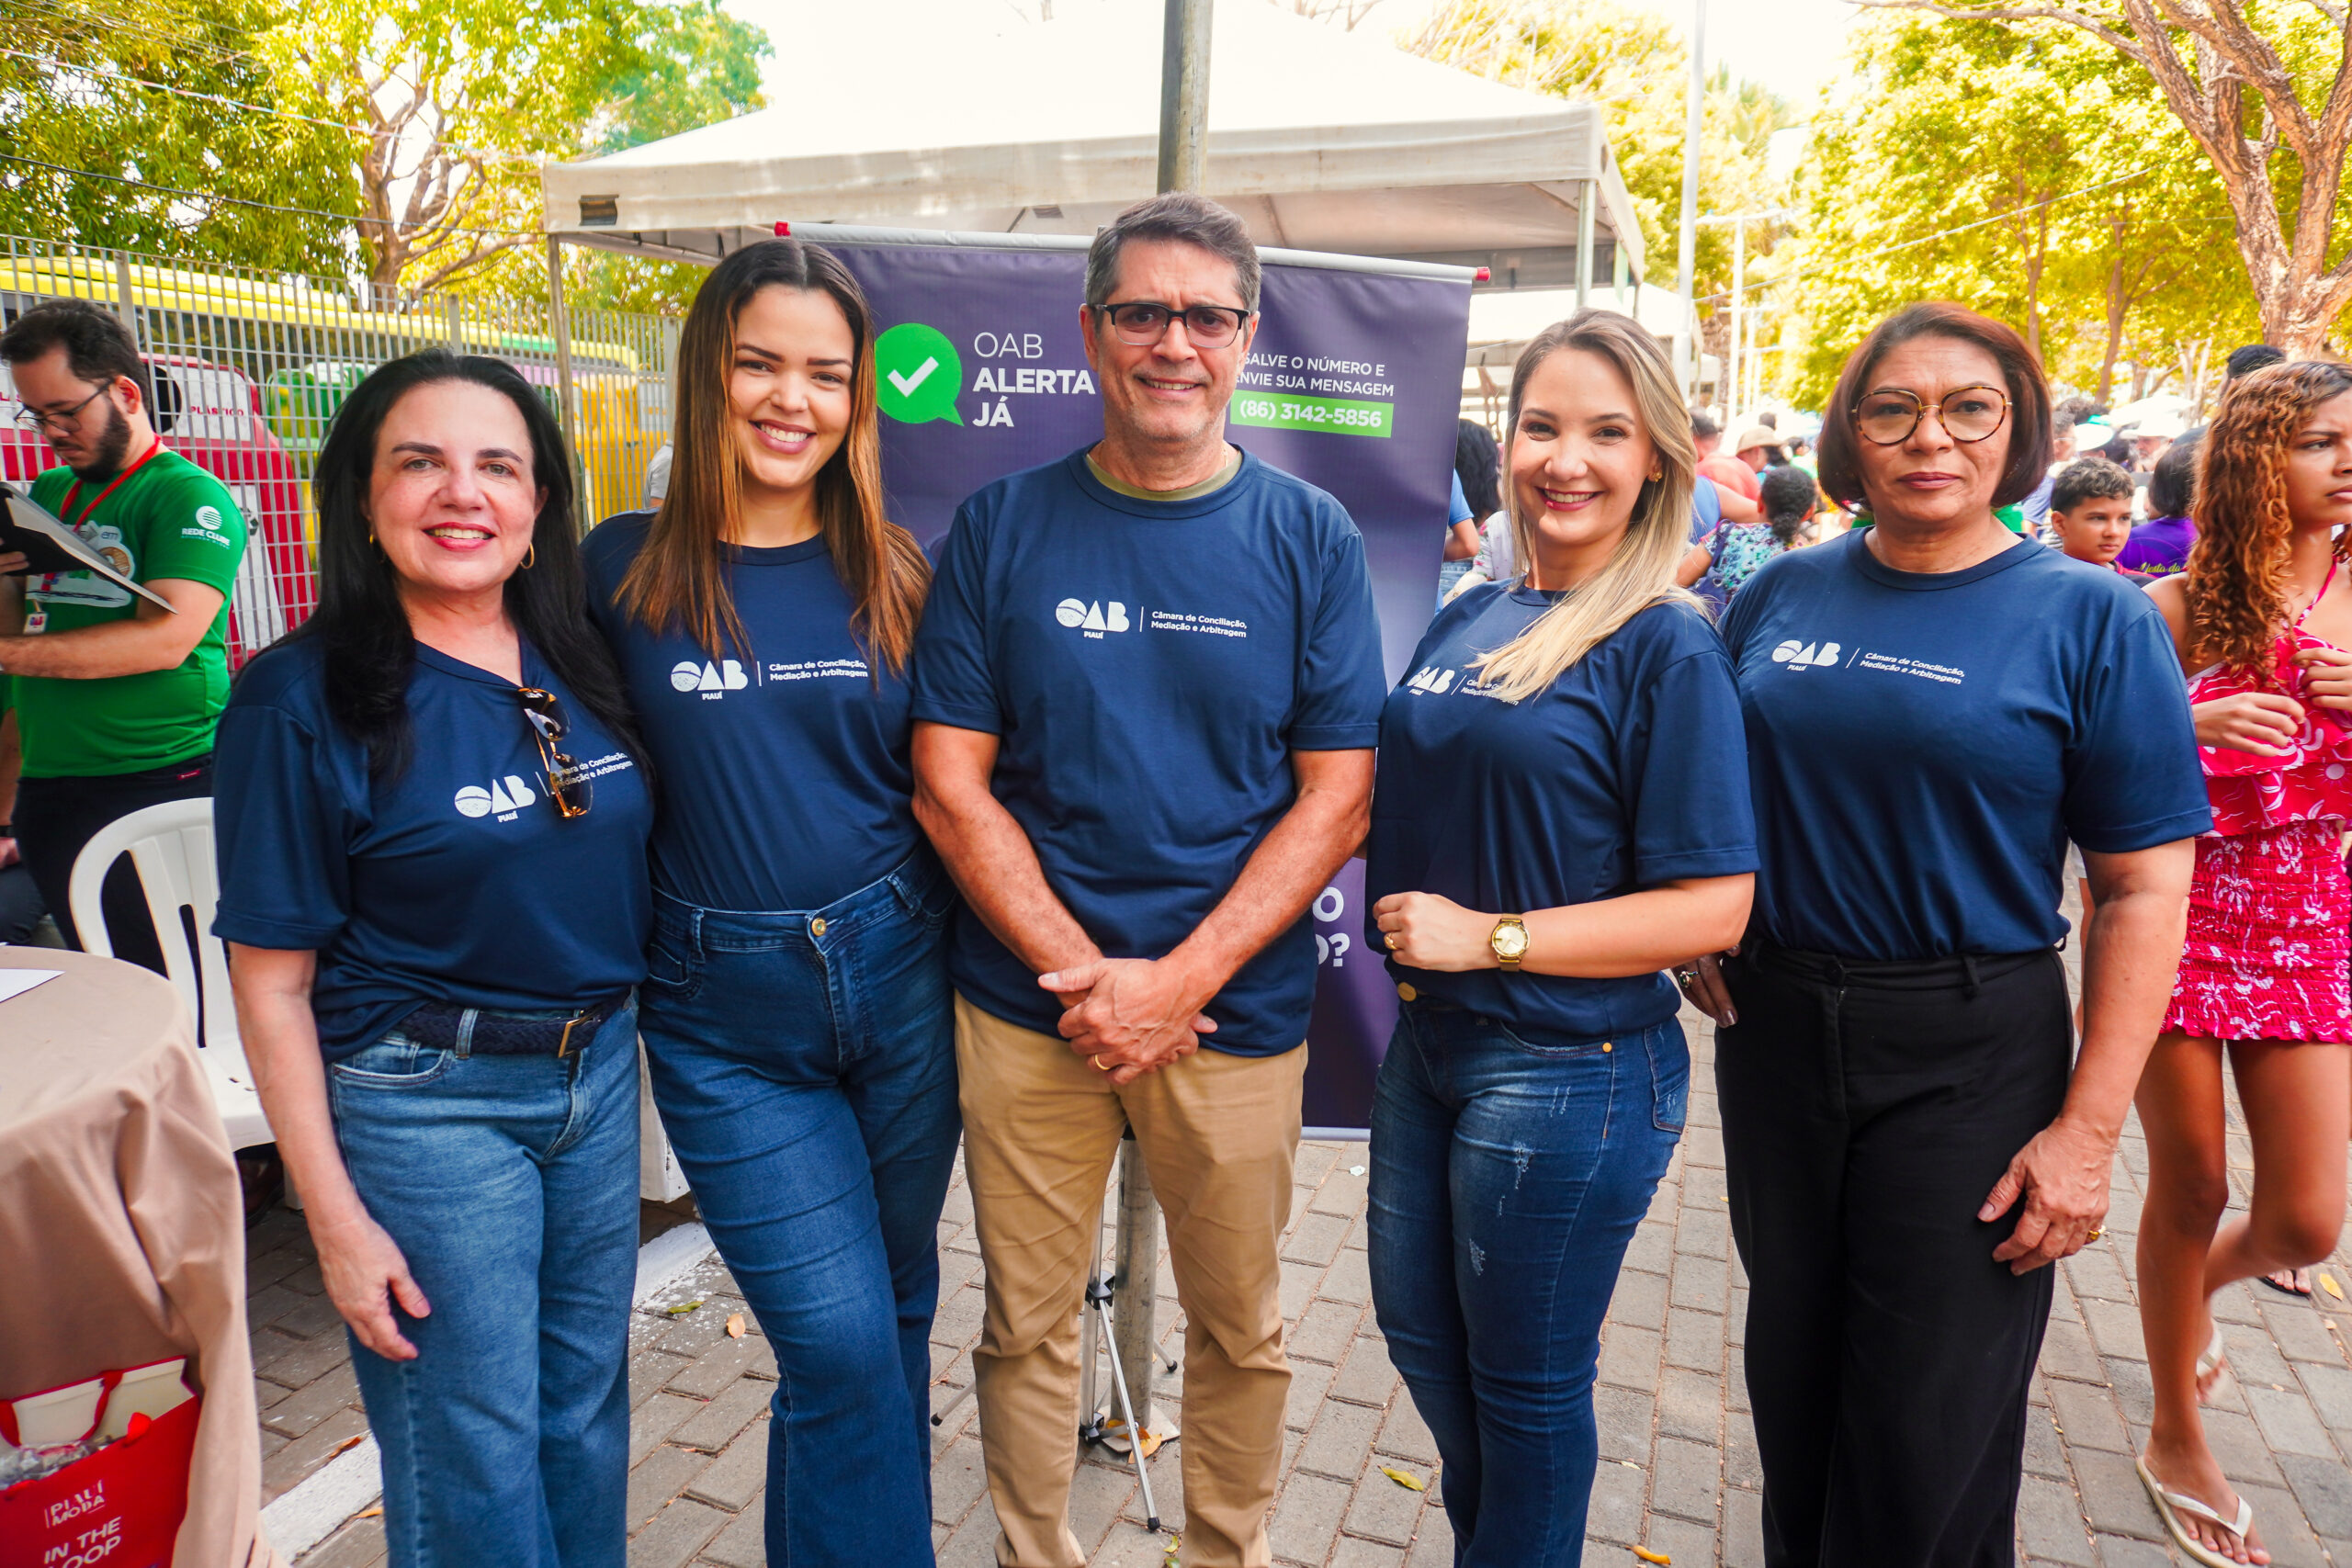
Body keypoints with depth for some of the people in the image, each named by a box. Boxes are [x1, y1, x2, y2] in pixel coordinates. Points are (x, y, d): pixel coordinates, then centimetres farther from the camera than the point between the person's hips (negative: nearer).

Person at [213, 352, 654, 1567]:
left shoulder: (579, 667, 1)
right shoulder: (302, 700, -13)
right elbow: (271, 985, -10)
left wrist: (622, 1036, 8)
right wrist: (337, 1220, -11)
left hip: (599, 1071, 5)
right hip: (425, 1102, -5)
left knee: (586, 1407, 19)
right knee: (474, 1448, 8)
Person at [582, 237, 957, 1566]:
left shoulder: (891, 571, 2)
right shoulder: (622, 569, -3)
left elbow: (940, 782, 7)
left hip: (899, 982, 3)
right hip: (726, 1019, -2)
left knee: (896, 1314, 17)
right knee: (842, 1344, -5)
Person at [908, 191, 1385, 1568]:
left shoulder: (1310, 538, -1)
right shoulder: (1003, 526, 0)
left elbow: (1337, 795, -4)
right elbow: (950, 784, -2)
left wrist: (1179, 981, -14)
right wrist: (1079, 971, -12)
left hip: (1235, 1008, 0)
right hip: (1028, 999, 0)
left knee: (1241, 1325, 16)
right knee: (1028, 1323, 15)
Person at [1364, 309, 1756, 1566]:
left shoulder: (1667, 649, -14)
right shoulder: (1467, 622, 5)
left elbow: (1712, 905, -18)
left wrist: (1490, 938, -20)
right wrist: (1411, 943, 2)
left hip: (1569, 1072, -7)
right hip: (1430, 1040, 7)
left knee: (1527, 1377, 12)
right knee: (1419, 1331, 23)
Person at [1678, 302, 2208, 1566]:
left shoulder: (2090, 618, -8)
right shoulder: (1782, 594, 2)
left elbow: (2145, 891, -9)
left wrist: (2089, 1129, -13)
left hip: (1970, 1056, -3)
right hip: (1773, 1027, 4)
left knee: (1930, 1430, 7)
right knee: (1792, 1373, 19)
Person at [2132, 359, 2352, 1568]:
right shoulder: (2179, 606, -6)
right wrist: (2190, 722, -25)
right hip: (2178, 914, -3)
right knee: (2190, 1187, 7)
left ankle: (2195, 1287, 40)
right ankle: (2177, 1437, 28)